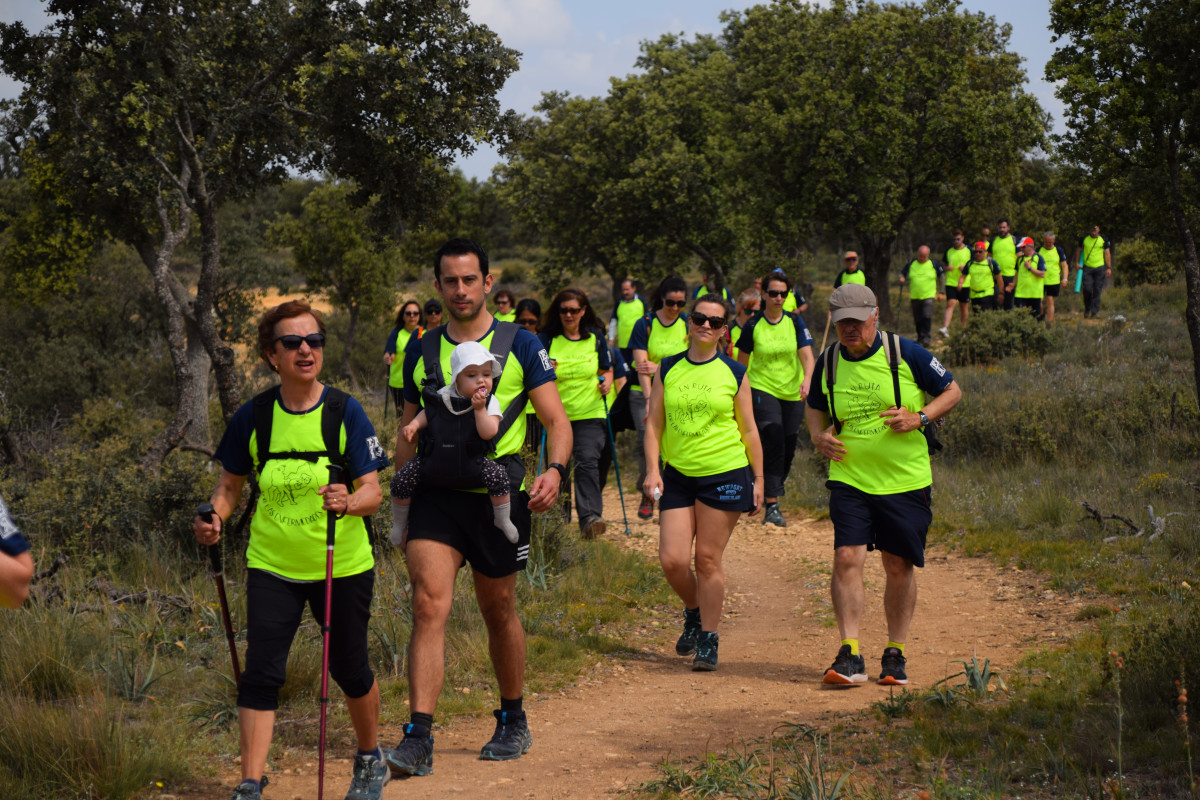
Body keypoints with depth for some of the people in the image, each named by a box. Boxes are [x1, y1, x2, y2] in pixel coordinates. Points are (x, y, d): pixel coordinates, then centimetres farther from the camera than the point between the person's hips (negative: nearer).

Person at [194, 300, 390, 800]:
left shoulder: (346, 412, -8)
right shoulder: (253, 417, -3)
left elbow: (373, 491, -10)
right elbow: (231, 482, 9)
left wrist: (350, 502, -32)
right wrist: (215, 518, -11)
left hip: (344, 566, -1)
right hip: (272, 566, 1)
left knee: (350, 670, 12)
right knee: (261, 672, -9)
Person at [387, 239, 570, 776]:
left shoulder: (521, 346, 2)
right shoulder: (421, 352, 10)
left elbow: (556, 419, -1)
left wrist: (555, 469, -21)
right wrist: (401, 511, 14)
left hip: (497, 490, -1)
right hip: (436, 492, 1)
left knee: (499, 611, 10)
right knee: (429, 604, -14)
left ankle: (513, 723, 30)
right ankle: (417, 740, -18)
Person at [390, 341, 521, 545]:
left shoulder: (490, 402, -3)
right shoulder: (443, 396, 4)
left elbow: (488, 433, -15)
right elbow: (427, 413, 22)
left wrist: (479, 409, -24)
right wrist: (413, 425, 3)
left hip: (471, 465, -2)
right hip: (433, 462, 2)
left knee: (498, 476, -26)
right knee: (400, 480, -9)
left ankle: (503, 520, 0)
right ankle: (399, 523, 19)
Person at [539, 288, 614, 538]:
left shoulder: (595, 337, 7)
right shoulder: (547, 339, 1)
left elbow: (607, 369, 19)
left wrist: (607, 382, -3)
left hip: (590, 415, -1)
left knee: (587, 462, -18)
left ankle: (591, 517, -27)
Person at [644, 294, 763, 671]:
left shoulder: (734, 374, 2)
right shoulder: (667, 370, 6)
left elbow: (749, 430, 7)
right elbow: (654, 424, 7)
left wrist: (758, 478, 5)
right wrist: (652, 470, -4)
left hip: (725, 475, -2)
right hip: (678, 475, 2)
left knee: (708, 559, -1)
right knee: (672, 560, -5)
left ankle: (708, 640, 13)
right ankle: (694, 613, 26)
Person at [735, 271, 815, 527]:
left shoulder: (795, 322, 0)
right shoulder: (753, 325, -3)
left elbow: (807, 354, -8)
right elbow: (742, 362, 7)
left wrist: (807, 379, -26)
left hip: (793, 393, 3)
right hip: (762, 390, -3)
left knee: (788, 447, 8)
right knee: (773, 444, -16)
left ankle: (775, 485, 37)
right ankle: (771, 506, -17)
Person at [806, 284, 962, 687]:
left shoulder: (905, 353, -6)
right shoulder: (829, 362, 3)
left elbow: (952, 390, 3)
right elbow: (814, 407, 21)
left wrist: (919, 418, -13)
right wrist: (819, 435, -1)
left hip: (905, 480, -1)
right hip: (849, 478, 2)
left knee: (899, 566, 5)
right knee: (847, 558, -12)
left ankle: (895, 654, 20)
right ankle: (850, 655, -8)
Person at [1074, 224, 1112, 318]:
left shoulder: (1104, 240, 1)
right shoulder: (1084, 239, 2)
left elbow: (1107, 254, 6)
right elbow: (1078, 250, 14)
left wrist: (1109, 268, 1)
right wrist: (1077, 263, 5)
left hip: (1099, 268, 0)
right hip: (1087, 268, 0)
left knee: (1097, 291, -2)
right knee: (1087, 289, -10)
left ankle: (1095, 312, 4)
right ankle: (1087, 309, 12)